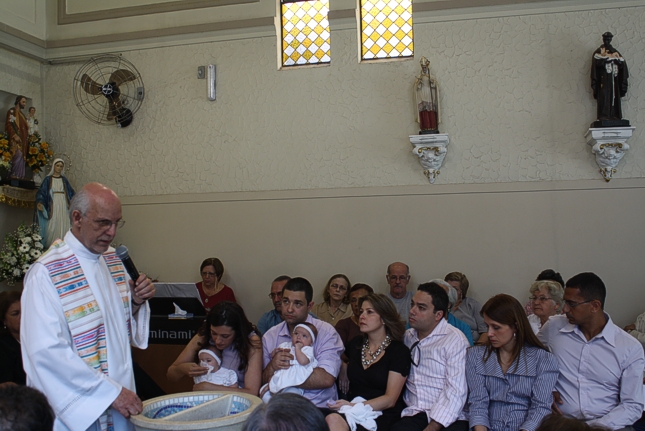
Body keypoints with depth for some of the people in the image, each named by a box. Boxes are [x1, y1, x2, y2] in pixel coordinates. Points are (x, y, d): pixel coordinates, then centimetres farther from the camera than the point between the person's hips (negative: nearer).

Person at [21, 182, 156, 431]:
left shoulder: (112, 259, 5)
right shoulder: (46, 273, -17)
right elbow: (46, 351, -23)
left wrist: (136, 303, -8)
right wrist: (110, 391, -21)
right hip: (74, 410, -6)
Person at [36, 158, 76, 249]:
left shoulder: (64, 179, 13)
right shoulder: (48, 179, 4)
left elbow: (71, 192, 15)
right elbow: (42, 192, -2)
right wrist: (39, 203, -18)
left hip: (63, 206, 3)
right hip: (52, 206, -3)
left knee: (62, 226, -1)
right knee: (52, 226, -6)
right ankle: (50, 245, 0)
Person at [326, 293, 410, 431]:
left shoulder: (399, 352, -4)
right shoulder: (356, 343, 11)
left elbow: (390, 399, -11)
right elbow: (341, 362, 36)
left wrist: (356, 406, -23)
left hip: (382, 416, -5)